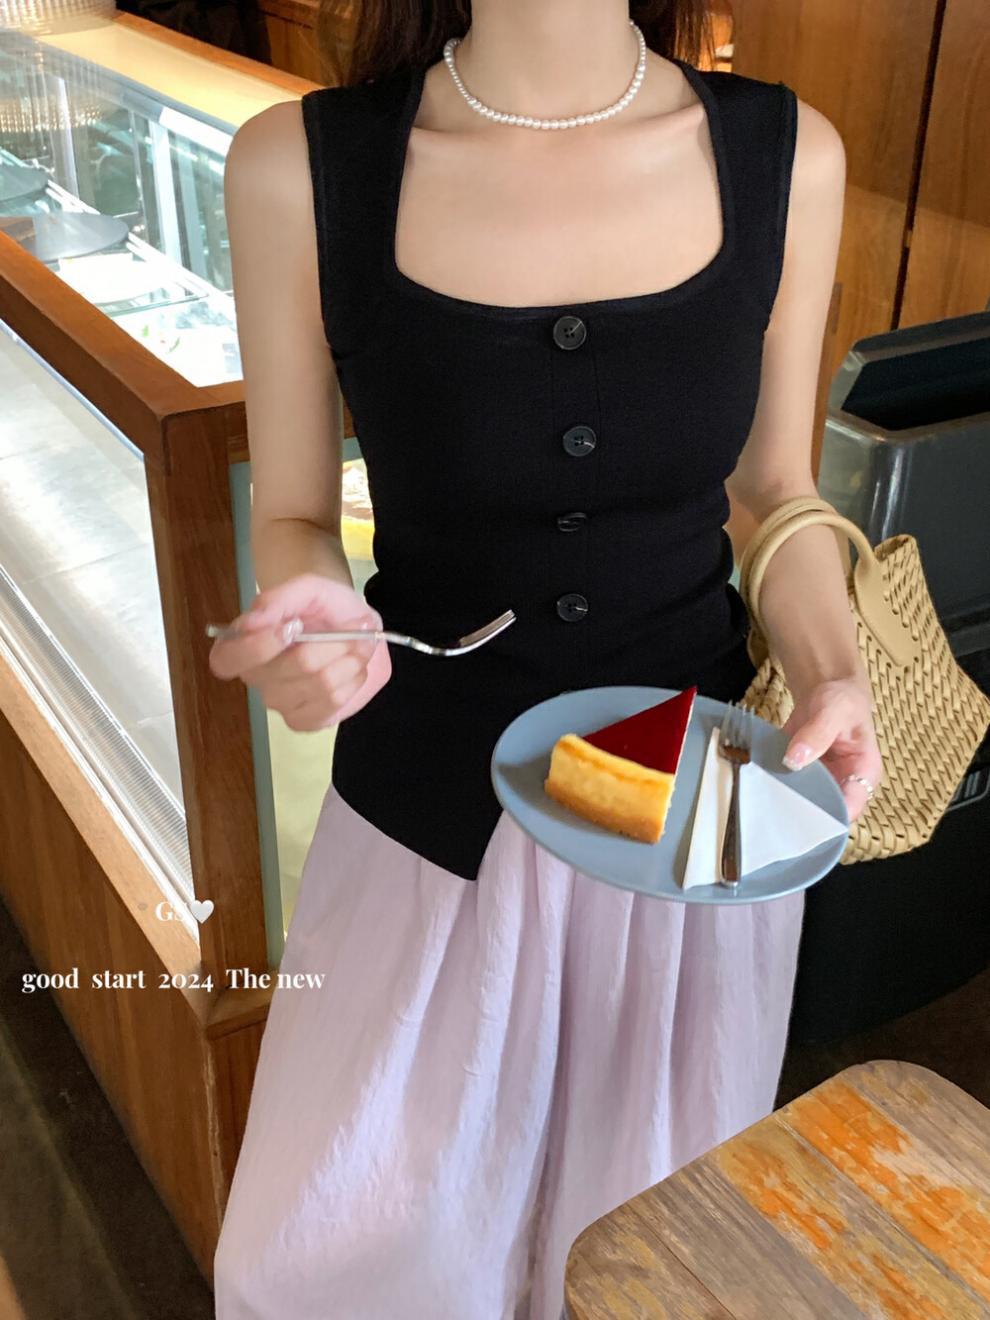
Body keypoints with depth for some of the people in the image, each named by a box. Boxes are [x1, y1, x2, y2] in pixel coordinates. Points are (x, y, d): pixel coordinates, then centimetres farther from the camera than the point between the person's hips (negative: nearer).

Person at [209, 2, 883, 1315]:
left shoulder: (787, 159, -9)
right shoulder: (298, 169, -14)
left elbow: (772, 492, 3)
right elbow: (293, 518, -4)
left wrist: (830, 676, -16)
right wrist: (307, 617, -27)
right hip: (431, 805, -1)